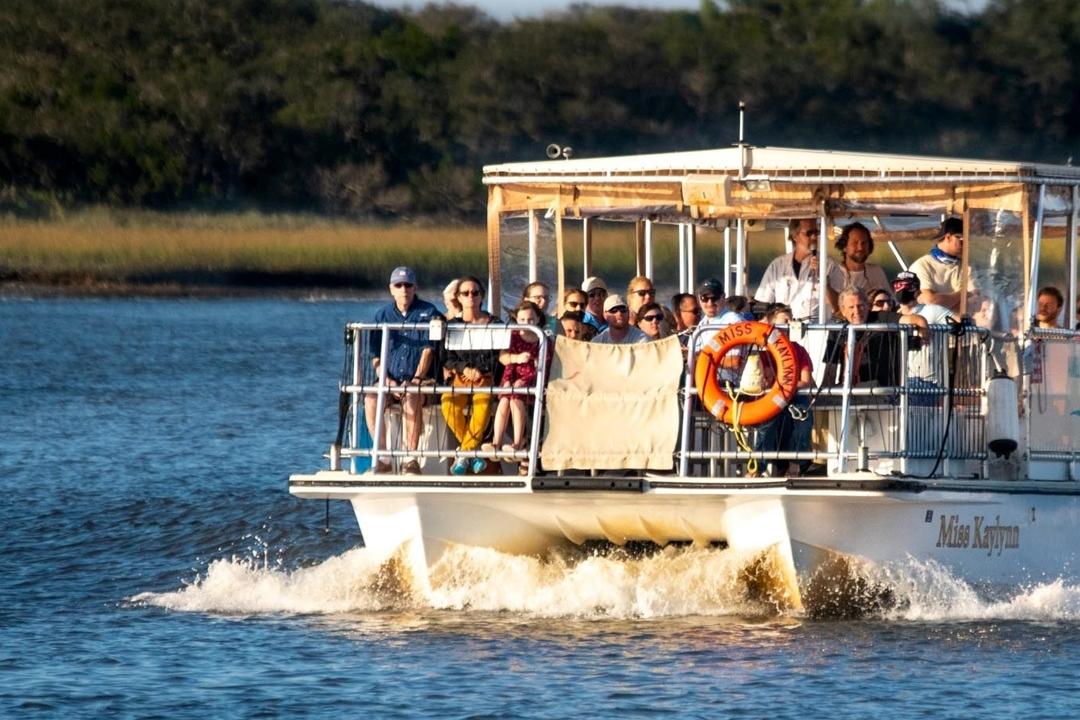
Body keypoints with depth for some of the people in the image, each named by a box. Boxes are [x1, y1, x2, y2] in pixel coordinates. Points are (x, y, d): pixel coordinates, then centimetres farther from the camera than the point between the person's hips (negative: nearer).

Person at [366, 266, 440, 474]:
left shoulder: (428, 312, 2)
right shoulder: (382, 315, 11)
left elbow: (428, 350, -6)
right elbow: (375, 355, 9)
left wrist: (416, 380, -18)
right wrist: (387, 380, -8)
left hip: (421, 380, -3)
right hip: (390, 379, 3)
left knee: (411, 398, -37)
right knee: (371, 400, -28)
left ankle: (411, 459, -34)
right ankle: (382, 459, -20)